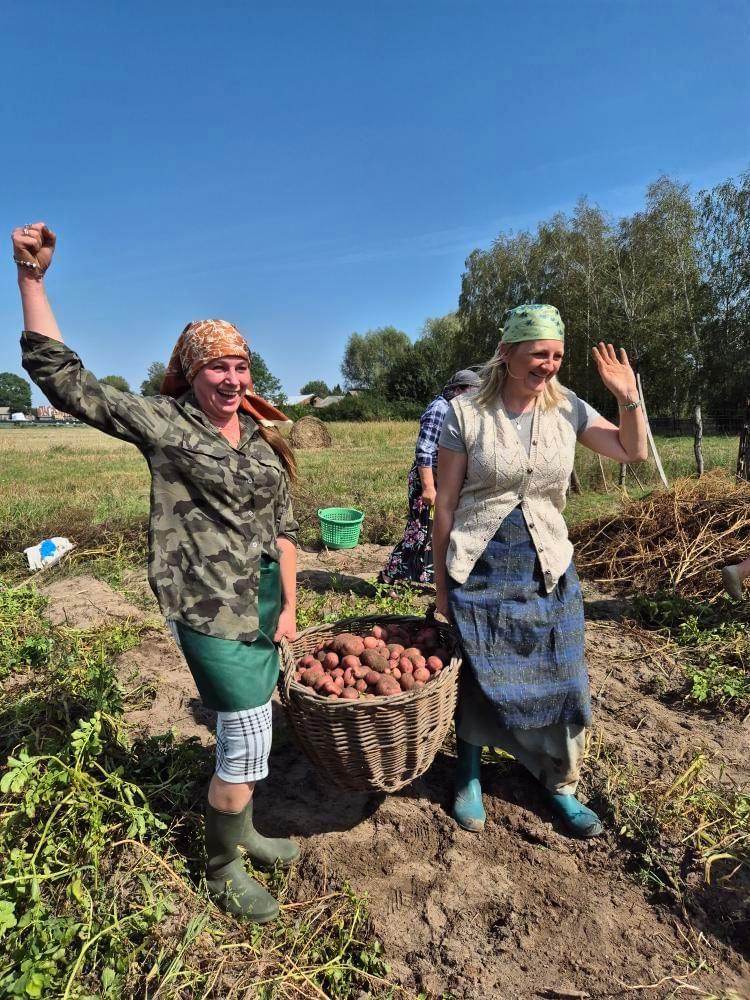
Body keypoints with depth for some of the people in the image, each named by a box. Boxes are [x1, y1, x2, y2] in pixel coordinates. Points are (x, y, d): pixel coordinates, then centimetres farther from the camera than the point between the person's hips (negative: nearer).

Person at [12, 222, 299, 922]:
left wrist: (289, 604, 4)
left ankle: (240, 826, 46)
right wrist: (32, 276, -16)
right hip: (207, 604, -6)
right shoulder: (162, 422, -6)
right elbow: (62, 377, -10)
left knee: (248, 724, 20)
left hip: (263, 597, 6)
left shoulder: (261, 435, 7)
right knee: (249, 735, 1)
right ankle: (222, 867, 29)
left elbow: (283, 523, 7)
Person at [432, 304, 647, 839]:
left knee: (559, 681, 13)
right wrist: (441, 584, -2)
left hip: (547, 571, 4)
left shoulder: (567, 408, 1)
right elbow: (445, 503, -6)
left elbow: (634, 452, 13)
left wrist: (629, 397, -3)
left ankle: (562, 788, 38)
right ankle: (469, 779, 38)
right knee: (474, 679, 11)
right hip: (479, 571, -3)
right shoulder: (466, 413, -10)